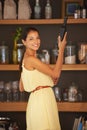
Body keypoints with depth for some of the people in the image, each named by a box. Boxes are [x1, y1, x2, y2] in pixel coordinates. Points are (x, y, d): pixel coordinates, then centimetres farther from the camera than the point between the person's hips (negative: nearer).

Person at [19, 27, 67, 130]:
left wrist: (48, 81, 16)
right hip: (41, 101, -10)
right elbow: (55, 73, -15)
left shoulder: (26, 59, 17)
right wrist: (61, 50, -10)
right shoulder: (30, 59, -13)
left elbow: (22, 88, 19)